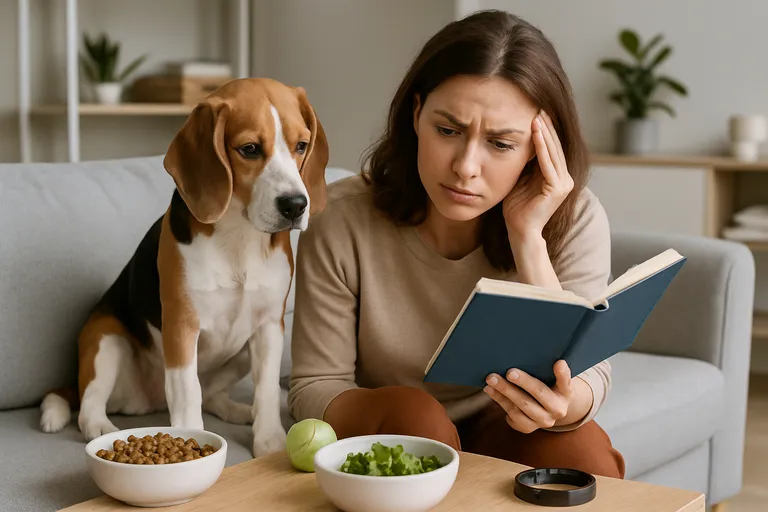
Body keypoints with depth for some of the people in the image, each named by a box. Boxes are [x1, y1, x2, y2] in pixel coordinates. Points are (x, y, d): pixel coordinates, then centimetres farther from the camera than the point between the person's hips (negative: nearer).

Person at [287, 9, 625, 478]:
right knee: (410, 411, -34)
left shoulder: (574, 218, -16)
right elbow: (316, 387, -11)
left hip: (505, 438, 1)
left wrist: (528, 239, -36)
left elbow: (588, 387, -24)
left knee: (580, 444, -30)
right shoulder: (341, 223, -18)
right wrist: (397, 422, -34)